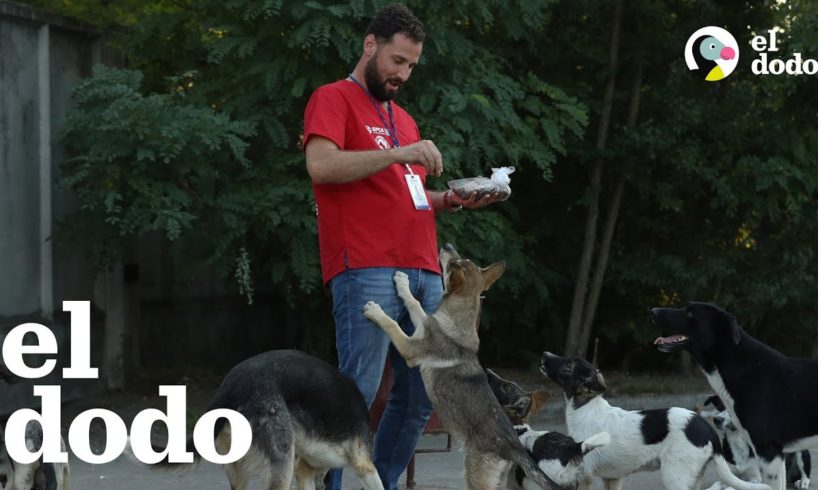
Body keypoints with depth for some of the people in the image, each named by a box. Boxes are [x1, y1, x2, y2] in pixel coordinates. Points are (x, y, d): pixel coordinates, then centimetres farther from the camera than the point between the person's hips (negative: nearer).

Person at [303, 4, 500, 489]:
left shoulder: (403, 118, 26)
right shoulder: (334, 99, 2)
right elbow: (321, 166, -15)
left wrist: (453, 200, 9)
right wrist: (398, 154, -17)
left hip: (424, 272, 8)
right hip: (366, 272, -8)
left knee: (421, 397, 5)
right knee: (357, 393, -14)